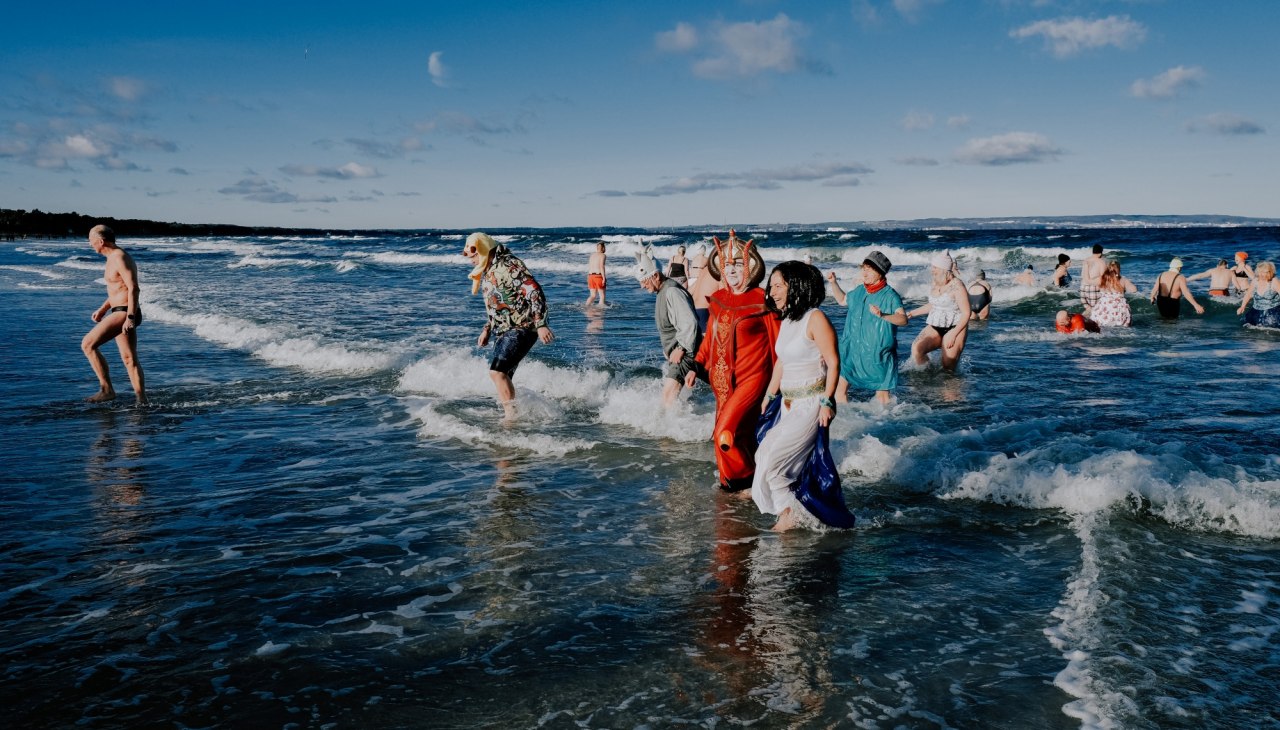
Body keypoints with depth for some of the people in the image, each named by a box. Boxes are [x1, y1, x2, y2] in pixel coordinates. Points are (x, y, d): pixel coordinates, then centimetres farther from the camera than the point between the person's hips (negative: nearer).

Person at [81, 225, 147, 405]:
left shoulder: (120, 258, -15)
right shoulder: (114, 257, 16)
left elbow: (134, 289, -23)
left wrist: (130, 317, -27)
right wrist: (103, 309, 23)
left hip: (124, 313, -11)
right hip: (120, 312, 11)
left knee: (88, 344, -13)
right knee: (129, 359, 10)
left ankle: (106, 389, -8)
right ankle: (142, 401, 12)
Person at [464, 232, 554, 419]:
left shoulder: (508, 265, -14)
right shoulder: (487, 272, 17)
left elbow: (535, 292, -21)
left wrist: (541, 324, -27)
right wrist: (487, 329, 20)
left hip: (521, 328, -10)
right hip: (503, 331, 10)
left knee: (497, 370, -20)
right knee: (502, 376, 8)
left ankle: (512, 416, -18)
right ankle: (512, 416, 15)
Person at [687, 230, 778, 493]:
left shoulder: (761, 301, -10)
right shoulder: (719, 300, 7)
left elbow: (778, 342, -7)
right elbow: (710, 338, 17)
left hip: (752, 378, -6)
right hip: (722, 380, 6)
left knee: (725, 433, -14)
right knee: (741, 437, 11)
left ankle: (745, 480, 8)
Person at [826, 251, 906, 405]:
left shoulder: (890, 295, -13)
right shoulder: (859, 291, 7)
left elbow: (903, 319, -26)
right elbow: (842, 299, 28)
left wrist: (883, 315, -42)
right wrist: (833, 282, 17)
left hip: (878, 354, -6)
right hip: (853, 352, 6)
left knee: (882, 393, 5)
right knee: (839, 386, 3)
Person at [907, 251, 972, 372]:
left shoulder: (956, 286, -12)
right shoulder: (935, 283, 10)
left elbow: (966, 313, -12)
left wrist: (953, 334, -18)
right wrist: (913, 313, 25)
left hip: (955, 328, -6)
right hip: (934, 328, 6)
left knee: (948, 368, -9)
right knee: (916, 348, -20)